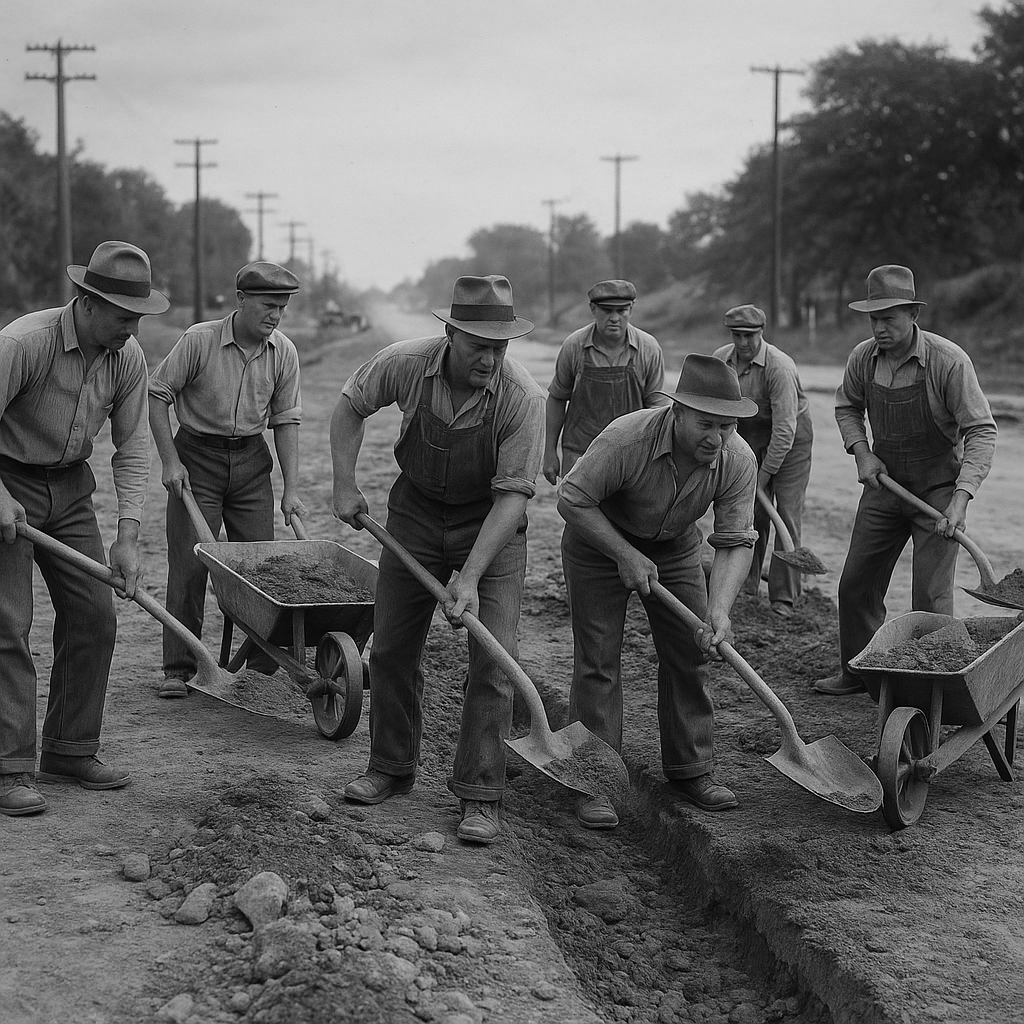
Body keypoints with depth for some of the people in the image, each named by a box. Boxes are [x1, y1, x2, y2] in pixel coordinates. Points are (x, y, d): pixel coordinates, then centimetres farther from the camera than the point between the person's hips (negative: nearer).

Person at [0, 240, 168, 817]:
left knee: (94, 618, 4)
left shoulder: (129, 357, -7)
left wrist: (129, 535, -10)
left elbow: (133, 447, -3)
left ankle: (71, 752, 17)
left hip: (70, 488, 6)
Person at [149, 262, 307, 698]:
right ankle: (178, 667, 2)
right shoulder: (199, 340, -15)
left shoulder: (284, 352, -4)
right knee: (189, 561, -5)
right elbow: (157, 394, -8)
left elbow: (285, 419, 1)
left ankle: (264, 655, 17)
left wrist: (291, 489, -3)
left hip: (251, 459, 3)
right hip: (197, 455, -3)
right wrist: (169, 460, -12)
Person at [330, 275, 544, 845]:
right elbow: (350, 407, 1)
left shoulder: (524, 399, -28)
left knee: (493, 660, -8)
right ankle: (392, 769, 27)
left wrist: (469, 578, -30)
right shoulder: (406, 364, -20)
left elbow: (512, 495, -26)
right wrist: (345, 485, -3)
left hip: (492, 524, -3)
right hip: (417, 512, 3)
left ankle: (481, 797, 1)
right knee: (391, 649, 8)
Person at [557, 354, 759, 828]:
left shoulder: (738, 460, -23)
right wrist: (626, 556, -27)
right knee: (597, 659, -7)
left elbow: (735, 542, -19)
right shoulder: (625, 439, -36)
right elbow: (572, 499, -25)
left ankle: (690, 770, 15)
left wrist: (719, 608, -33)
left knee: (688, 655, 2)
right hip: (598, 540, -4)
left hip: (675, 547, 4)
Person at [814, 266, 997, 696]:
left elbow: (981, 431, -21)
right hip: (885, 484, 5)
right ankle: (859, 672, 30)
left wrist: (961, 498, -31)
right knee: (856, 584, 12)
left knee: (931, 598, -7)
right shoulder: (863, 358, -6)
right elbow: (847, 406, 14)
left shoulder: (949, 361, -22)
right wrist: (862, 452, -4)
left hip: (938, 488, -5)